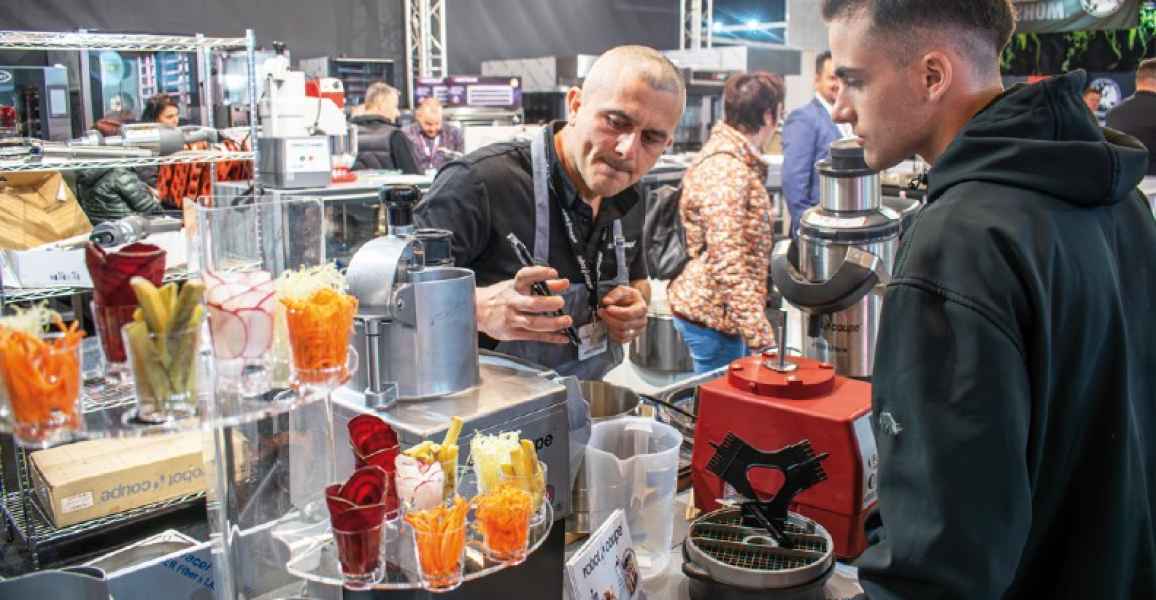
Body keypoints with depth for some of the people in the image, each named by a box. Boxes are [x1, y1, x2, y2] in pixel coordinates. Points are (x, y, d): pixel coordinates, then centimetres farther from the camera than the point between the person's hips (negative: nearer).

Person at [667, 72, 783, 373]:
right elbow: (728, 264, -26)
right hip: (713, 314, -10)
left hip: (704, 306, 10)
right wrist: (761, 336, -26)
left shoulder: (728, 158, 12)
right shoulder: (727, 172, -20)